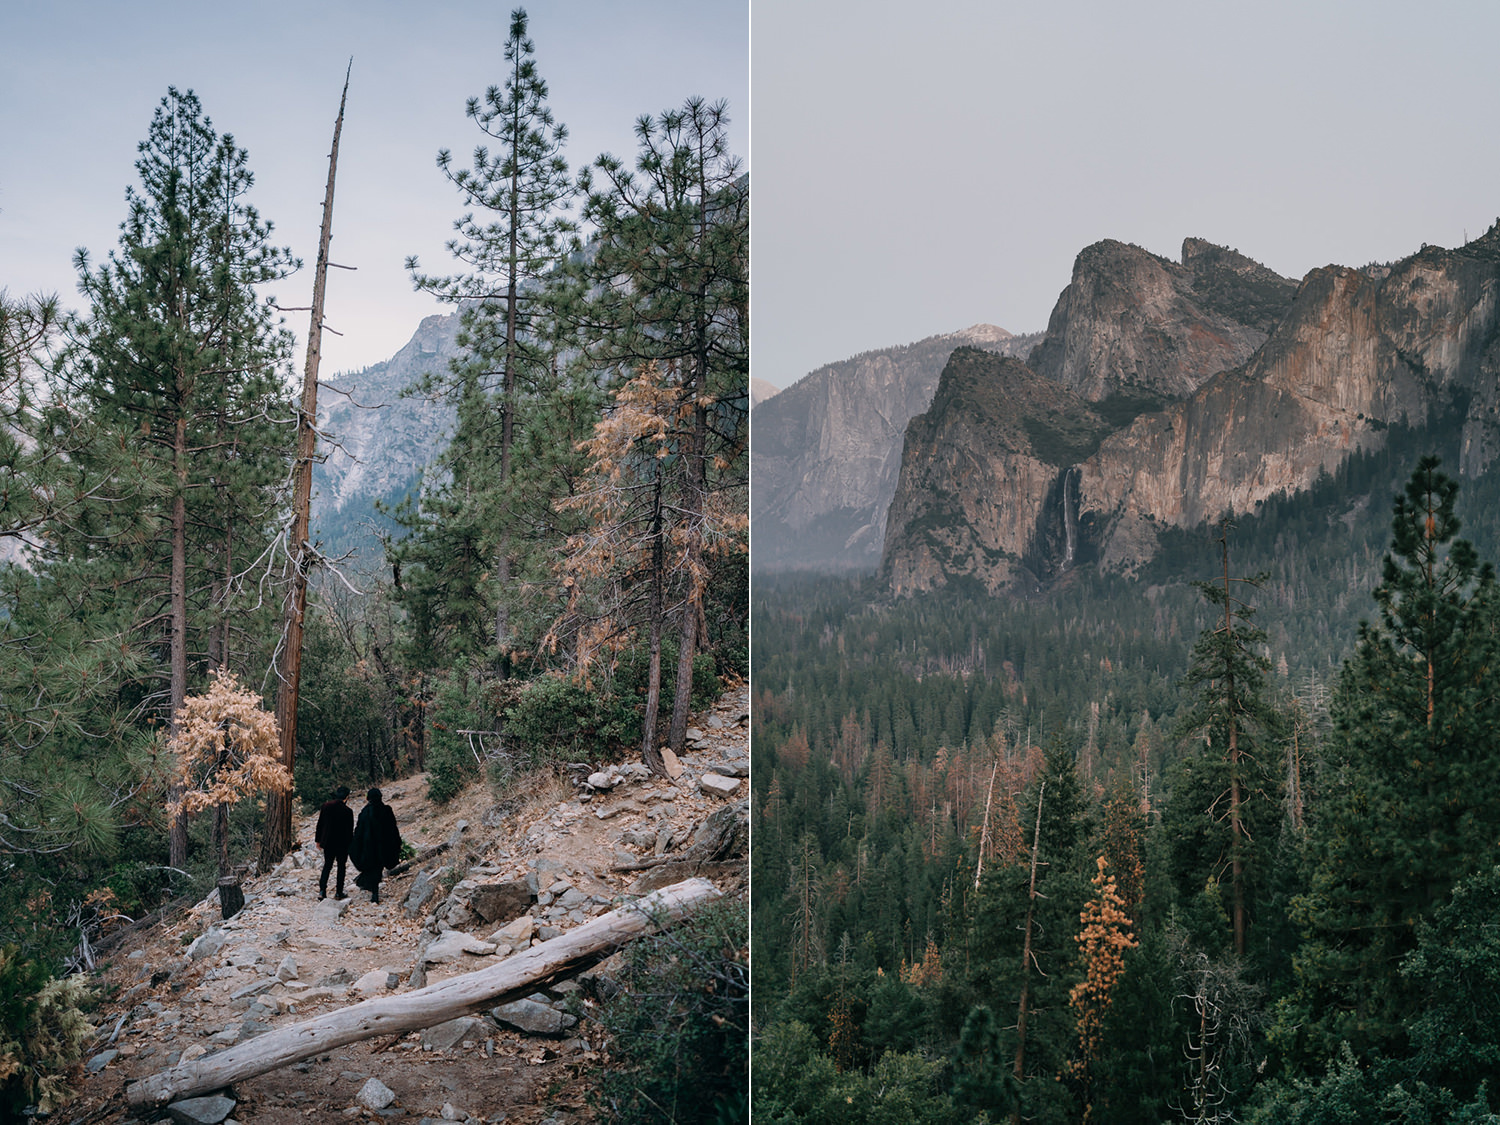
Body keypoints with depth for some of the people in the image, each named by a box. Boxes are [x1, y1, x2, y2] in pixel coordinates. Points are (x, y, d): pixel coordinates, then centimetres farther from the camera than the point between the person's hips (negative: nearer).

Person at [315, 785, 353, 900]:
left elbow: (320, 825, 3)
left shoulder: (326, 806, -5)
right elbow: (350, 830, -10)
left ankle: (322, 891, 3)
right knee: (341, 867, 11)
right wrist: (350, 845, 2)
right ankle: (339, 892, 14)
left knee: (327, 866, 13)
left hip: (327, 842, 3)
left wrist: (318, 839, 12)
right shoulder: (347, 811, -16)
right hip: (342, 844, -3)